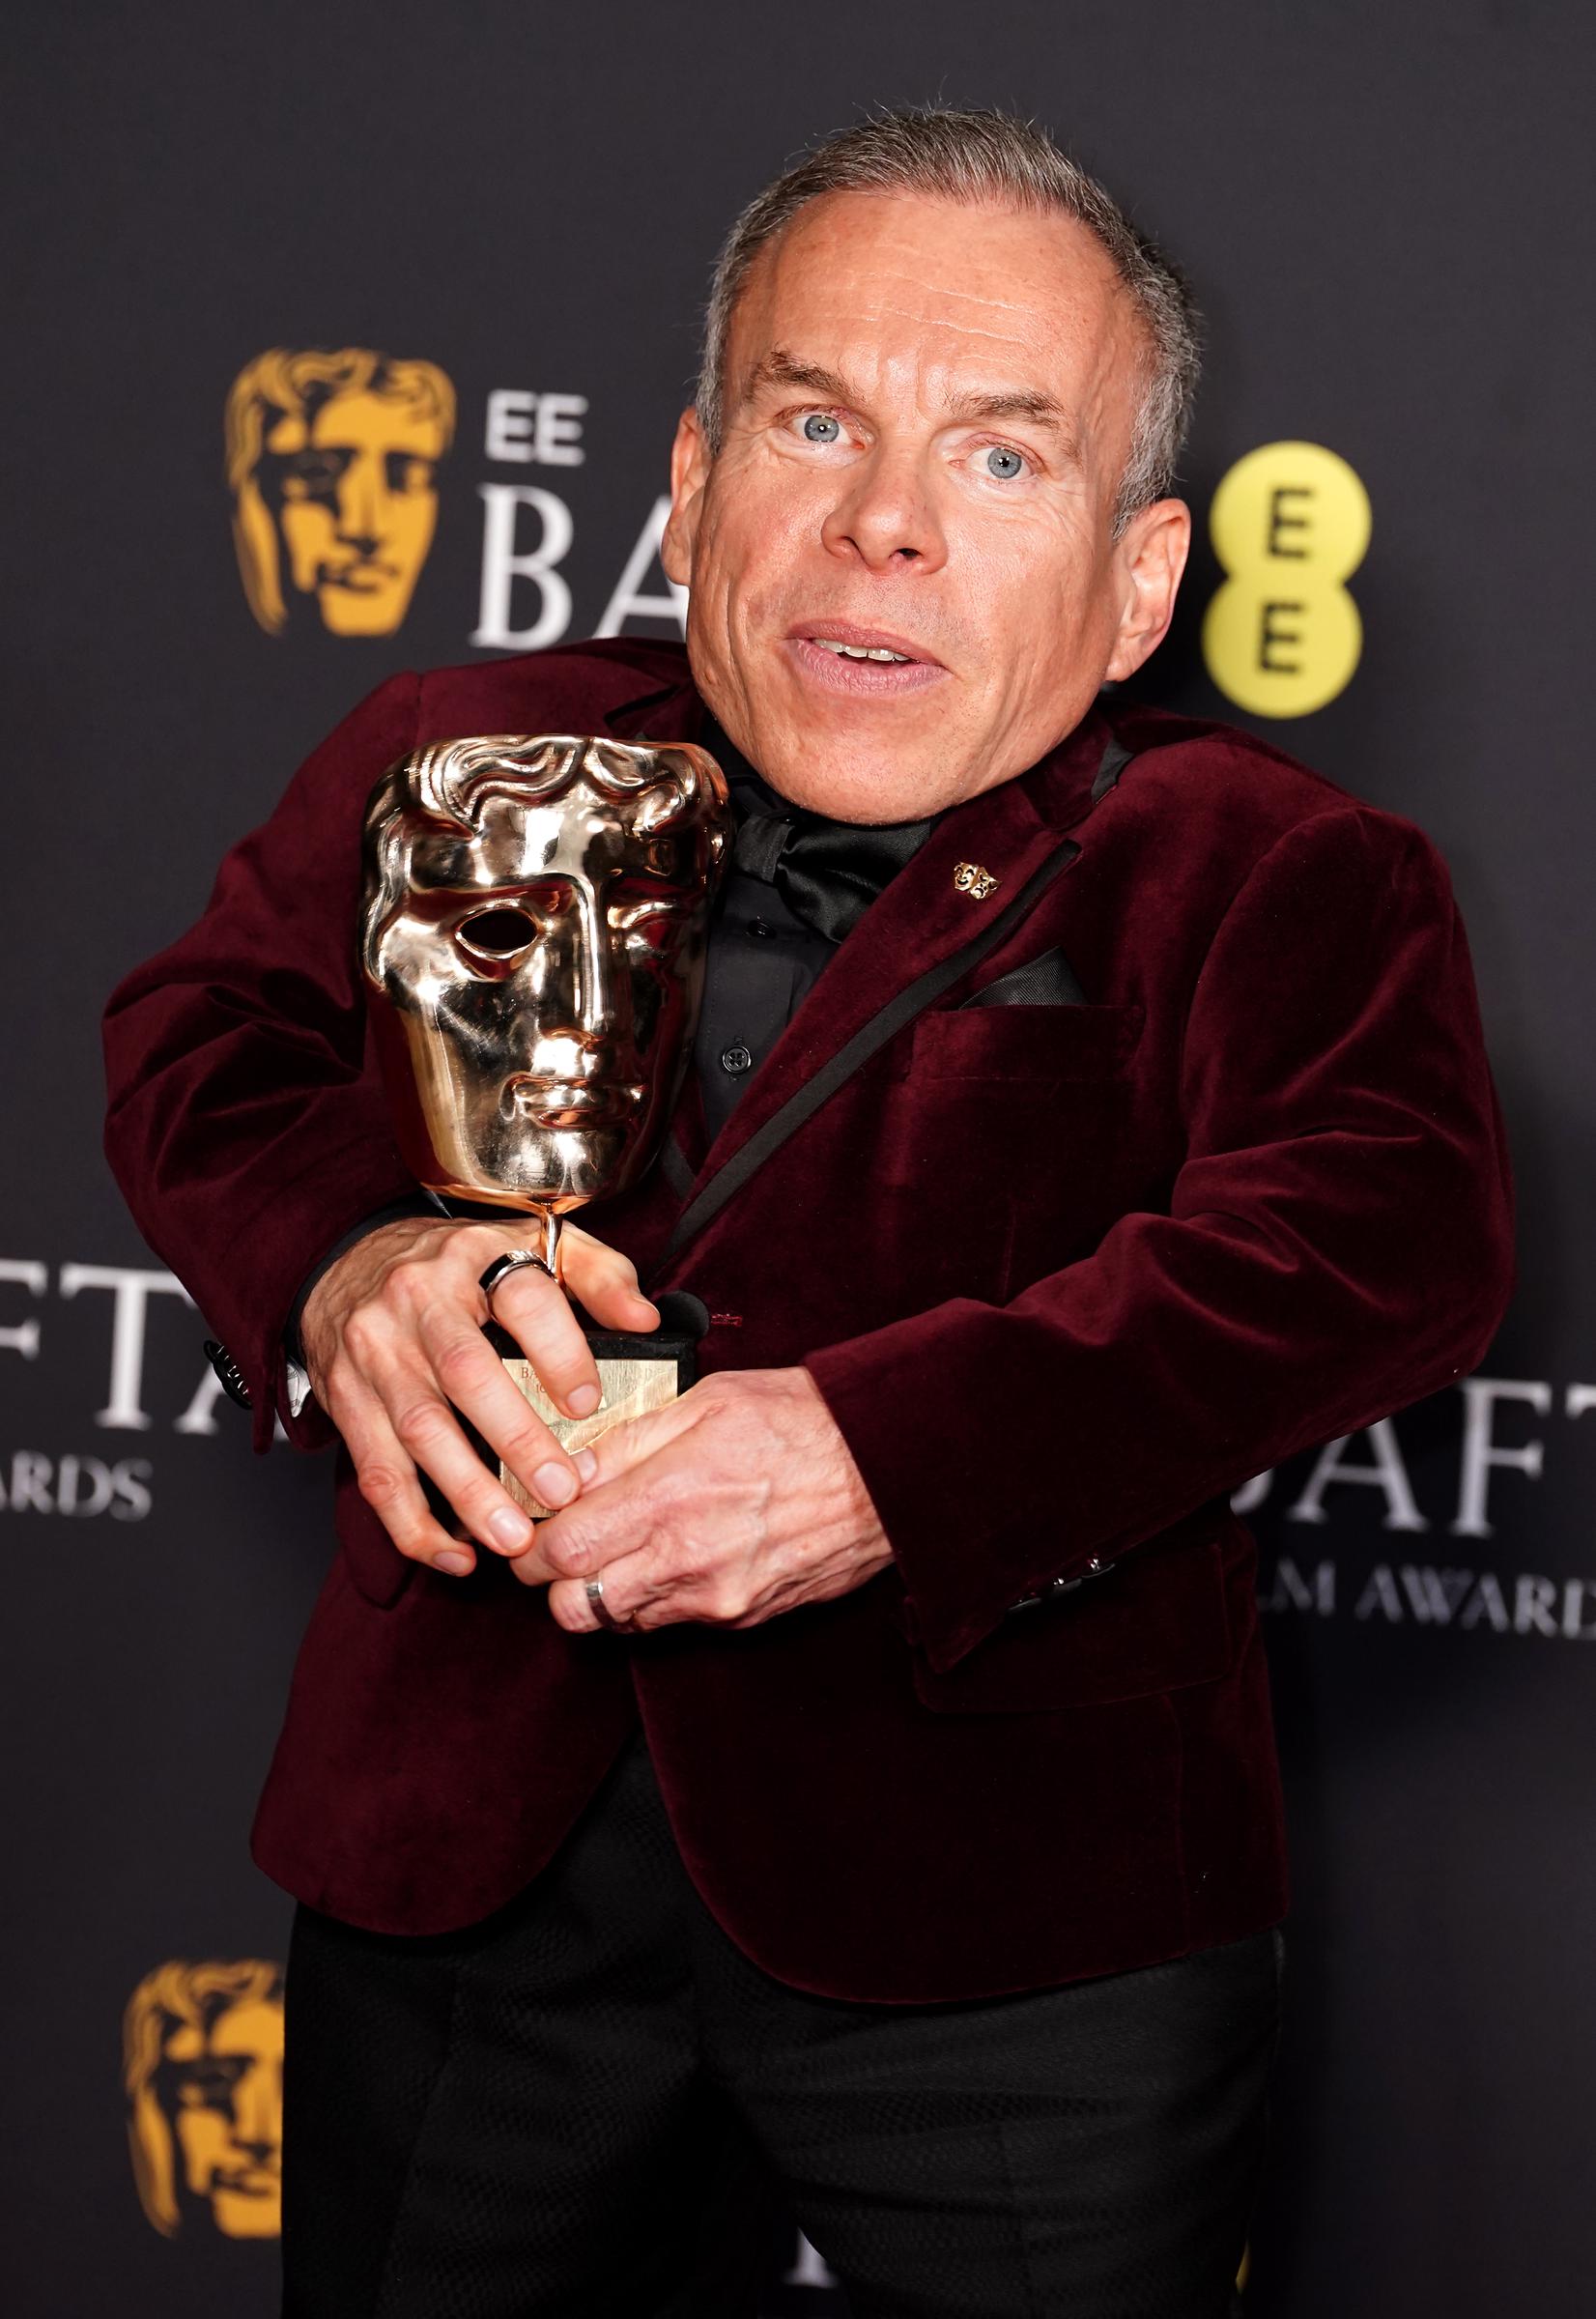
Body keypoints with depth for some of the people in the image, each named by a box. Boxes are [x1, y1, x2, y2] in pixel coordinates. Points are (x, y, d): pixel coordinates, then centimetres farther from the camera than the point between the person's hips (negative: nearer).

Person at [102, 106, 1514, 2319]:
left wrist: (887, 1455, -31)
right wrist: (352, 1263, -20)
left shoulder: (1264, 871, -3)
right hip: (466, 1845, 3)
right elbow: (210, 1025, 5)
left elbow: (1382, 1231, -17)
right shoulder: (471, 756, 9)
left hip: (1007, 1888, -3)